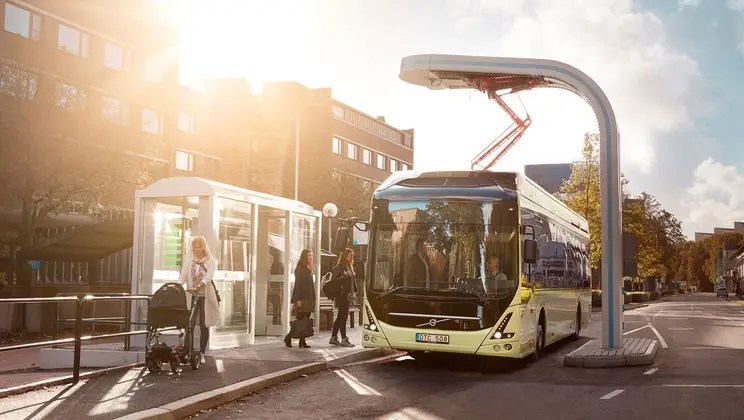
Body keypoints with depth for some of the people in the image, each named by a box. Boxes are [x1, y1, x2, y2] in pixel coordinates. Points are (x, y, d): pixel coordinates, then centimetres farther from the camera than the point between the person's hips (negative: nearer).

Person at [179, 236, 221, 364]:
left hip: (205, 297, -2)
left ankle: (202, 354, 10)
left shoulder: (211, 262, 3)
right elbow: (182, 277, 2)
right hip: (192, 297, 2)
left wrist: (198, 286, -32)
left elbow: (208, 277, -14)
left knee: (204, 326, 1)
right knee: (189, 325, -8)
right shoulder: (189, 263, 13)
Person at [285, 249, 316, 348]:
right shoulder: (299, 269, -7)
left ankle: (302, 341, 4)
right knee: (300, 320, -7)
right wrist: (298, 299, -19)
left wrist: (313, 298, 13)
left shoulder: (308, 269, 18)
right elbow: (298, 284, -14)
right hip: (301, 299, -8)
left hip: (309, 299, 8)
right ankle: (288, 338, 5)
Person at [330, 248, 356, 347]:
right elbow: (334, 279, -16)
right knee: (343, 316, -8)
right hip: (341, 295, -9)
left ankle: (333, 337, 19)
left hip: (347, 295, 9)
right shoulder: (340, 267, -10)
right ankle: (344, 339, -7)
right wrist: (343, 277, -28)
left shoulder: (350, 267, 17)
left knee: (341, 317, 12)